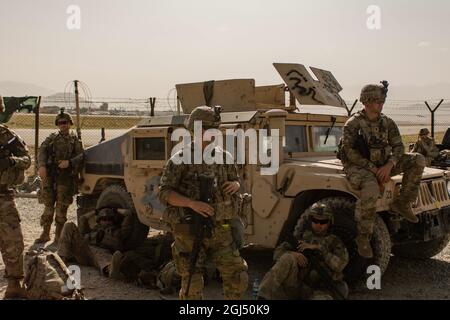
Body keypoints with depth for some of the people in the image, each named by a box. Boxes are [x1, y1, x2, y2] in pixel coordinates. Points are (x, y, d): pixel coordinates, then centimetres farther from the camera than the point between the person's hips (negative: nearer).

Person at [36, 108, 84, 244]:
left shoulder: (75, 140, 9)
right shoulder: (52, 138, 14)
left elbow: (81, 156, -3)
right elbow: (42, 150, -2)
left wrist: (69, 162, -22)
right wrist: (42, 166, -21)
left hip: (66, 177, -2)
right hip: (50, 175, 2)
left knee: (61, 207, 0)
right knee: (48, 205, 6)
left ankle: (58, 235, 10)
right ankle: (45, 233, 17)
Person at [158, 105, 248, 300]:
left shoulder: (224, 157, 6)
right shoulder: (180, 160, -7)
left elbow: (235, 181, 20)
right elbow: (164, 193, -11)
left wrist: (235, 185, -5)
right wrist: (192, 203, -25)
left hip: (220, 231, 4)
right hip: (189, 232, -4)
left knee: (237, 276, 5)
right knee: (192, 285, 3)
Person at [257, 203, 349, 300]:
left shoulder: (335, 242, 14)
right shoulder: (302, 237, 18)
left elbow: (339, 265, -5)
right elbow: (278, 252, 7)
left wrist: (318, 248, -12)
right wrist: (293, 255, -15)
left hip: (321, 291, -2)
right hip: (295, 286, 2)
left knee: (322, 298, -40)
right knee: (289, 259, -28)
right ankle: (263, 297, -37)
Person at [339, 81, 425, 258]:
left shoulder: (387, 122, 4)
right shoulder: (352, 124, -13)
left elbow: (398, 146, 1)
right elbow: (351, 154, -18)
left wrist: (388, 165, -18)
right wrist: (374, 170, -23)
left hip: (381, 164, 6)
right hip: (358, 167, -6)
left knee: (418, 160, -8)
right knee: (372, 189, -39)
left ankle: (401, 204, -2)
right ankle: (363, 237, -21)